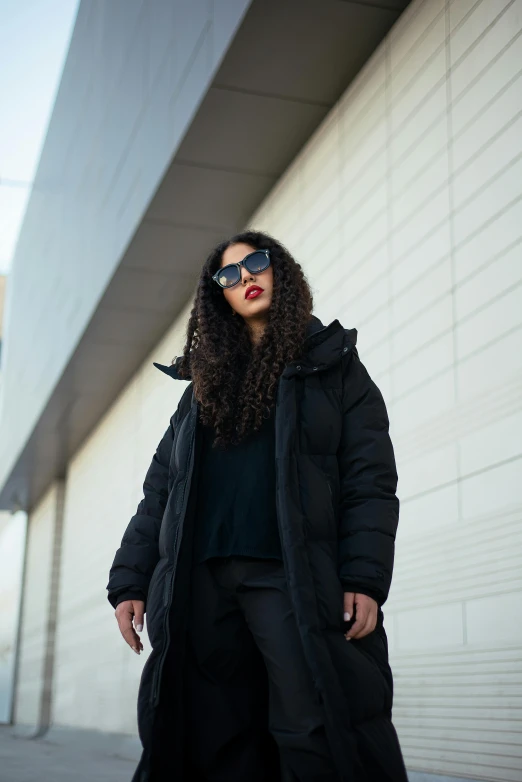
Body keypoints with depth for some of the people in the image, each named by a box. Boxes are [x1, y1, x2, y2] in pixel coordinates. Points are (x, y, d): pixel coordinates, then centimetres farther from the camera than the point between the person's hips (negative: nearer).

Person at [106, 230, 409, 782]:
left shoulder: (332, 364, 10)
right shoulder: (205, 383, 22)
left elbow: (370, 477, 0)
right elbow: (160, 488, 18)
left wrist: (365, 580, -12)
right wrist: (130, 579, 8)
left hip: (291, 575, -4)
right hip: (202, 580, 4)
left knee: (314, 738, -12)